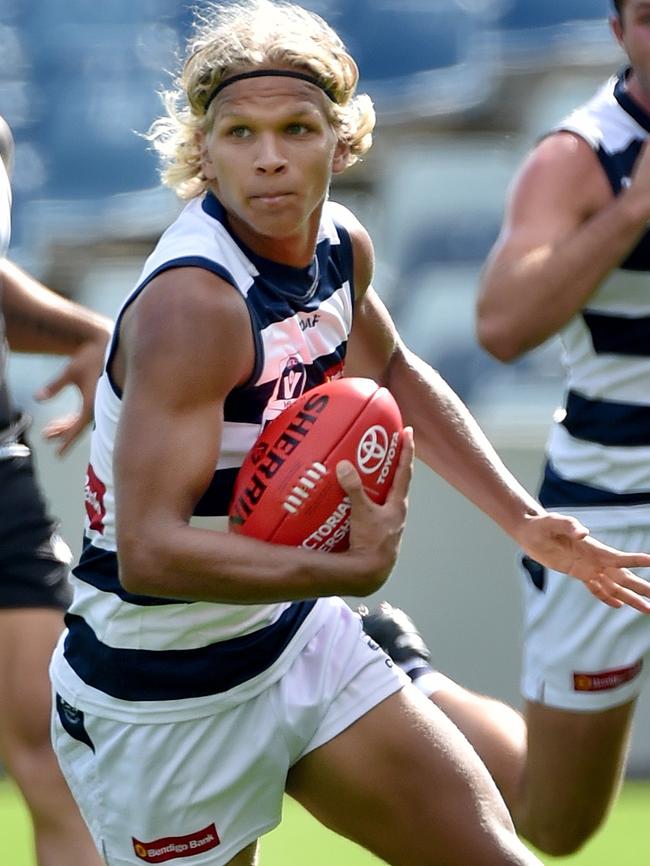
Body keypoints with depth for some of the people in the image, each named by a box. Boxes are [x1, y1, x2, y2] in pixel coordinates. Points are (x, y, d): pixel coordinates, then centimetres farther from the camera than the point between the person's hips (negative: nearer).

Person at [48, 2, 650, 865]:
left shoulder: (342, 245, -2)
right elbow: (150, 551, -34)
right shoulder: (192, 304, -28)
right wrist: (353, 569, -30)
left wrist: (522, 517, 16)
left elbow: (393, 371, 21)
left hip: (298, 636, 8)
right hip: (162, 703, -8)